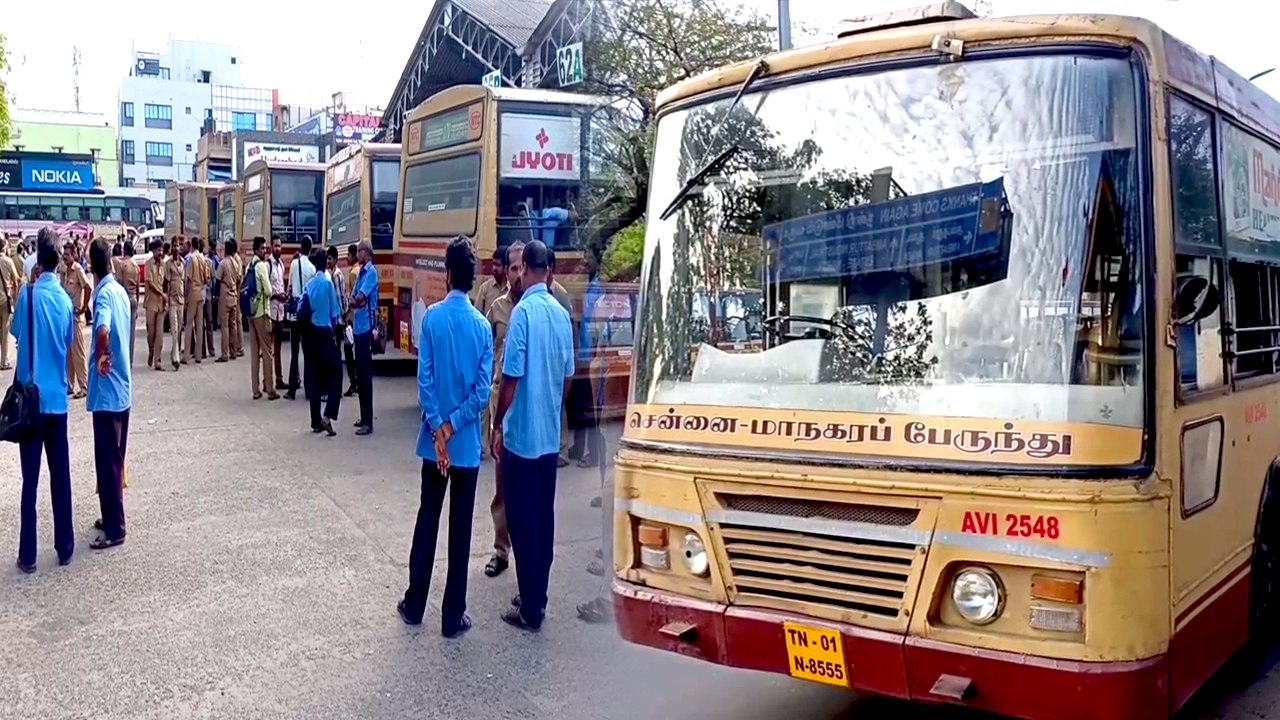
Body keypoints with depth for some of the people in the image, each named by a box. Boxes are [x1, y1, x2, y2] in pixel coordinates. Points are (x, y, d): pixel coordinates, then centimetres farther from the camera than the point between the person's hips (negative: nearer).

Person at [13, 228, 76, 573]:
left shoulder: (28, 293, -10)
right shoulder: (65, 299, 3)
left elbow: (16, 332, 4)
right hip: (58, 397, 3)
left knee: (31, 479, 1)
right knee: (60, 475, 10)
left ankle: (28, 555, 6)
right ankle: (64, 548, 15)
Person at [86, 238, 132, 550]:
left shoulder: (103, 294, -17)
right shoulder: (121, 291, 9)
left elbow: (102, 331, -35)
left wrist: (99, 359, -20)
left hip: (107, 390, -9)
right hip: (122, 387, 9)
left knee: (107, 460, -2)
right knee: (114, 458, 17)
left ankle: (115, 530, 4)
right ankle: (113, 518, 28)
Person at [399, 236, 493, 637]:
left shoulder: (432, 317, -7)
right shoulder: (483, 325, -4)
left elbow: (424, 380, -11)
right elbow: (482, 390, -9)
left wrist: (439, 429, -8)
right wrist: (453, 426, -5)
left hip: (434, 440, 0)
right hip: (467, 443, 0)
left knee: (427, 521, 13)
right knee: (461, 528, 6)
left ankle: (414, 605, 22)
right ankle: (453, 617, 12)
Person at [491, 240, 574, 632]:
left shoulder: (523, 311, -16)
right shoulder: (562, 314, 4)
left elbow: (511, 378, -17)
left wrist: (497, 426, -6)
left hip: (521, 434, -6)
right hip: (551, 435, 7)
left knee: (524, 522, 2)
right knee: (544, 519, 14)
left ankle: (529, 609, 9)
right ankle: (538, 600, 24)